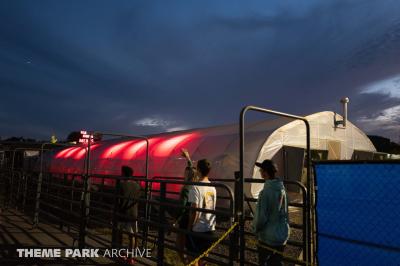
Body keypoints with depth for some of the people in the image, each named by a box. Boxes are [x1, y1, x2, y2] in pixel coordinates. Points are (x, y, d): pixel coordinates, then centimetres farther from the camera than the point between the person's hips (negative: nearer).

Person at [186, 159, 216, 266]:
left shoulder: (196, 187, -18)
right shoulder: (213, 187, 3)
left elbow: (194, 211, -18)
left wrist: (189, 227, -7)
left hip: (197, 229, -6)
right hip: (210, 229, 6)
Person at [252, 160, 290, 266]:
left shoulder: (265, 192, -25)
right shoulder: (281, 188, -2)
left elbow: (261, 216, -19)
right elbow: (284, 212, 8)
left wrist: (256, 229, -1)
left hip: (268, 237, -7)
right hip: (282, 234, 7)